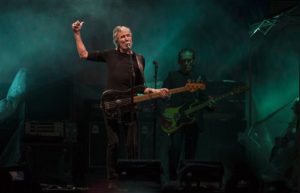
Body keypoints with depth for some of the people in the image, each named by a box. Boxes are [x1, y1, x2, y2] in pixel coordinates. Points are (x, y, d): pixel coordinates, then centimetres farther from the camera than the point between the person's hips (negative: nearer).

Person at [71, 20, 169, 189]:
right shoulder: (110, 55, 5)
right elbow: (84, 54, 9)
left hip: (130, 107, 2)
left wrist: (155, 91, -2)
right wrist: (77, 33, 4)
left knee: (132, 145, 1)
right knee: (114, 143, -6)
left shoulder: (139, 59, 10)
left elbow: (139, 86, 13)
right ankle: (113, 179, 3)